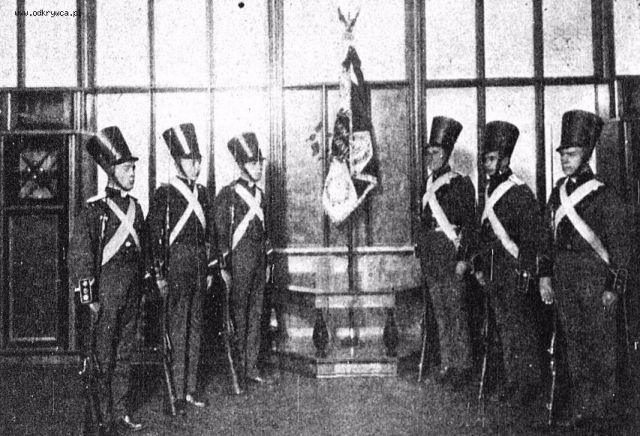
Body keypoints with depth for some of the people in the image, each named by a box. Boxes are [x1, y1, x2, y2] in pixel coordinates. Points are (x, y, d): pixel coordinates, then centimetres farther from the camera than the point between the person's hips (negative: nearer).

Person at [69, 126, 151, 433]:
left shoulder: (134, 206, 11)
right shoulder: (95, 209, -10)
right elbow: (80, 252, -12)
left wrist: (146, 278, 16)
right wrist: (87, 294, -16)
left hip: (132, 288, 6)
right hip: (106, 289, -6)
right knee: (104, 356, 0)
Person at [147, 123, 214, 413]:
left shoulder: (203, 193, 13)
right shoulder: (164, 194, -6)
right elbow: (154, 235, -9)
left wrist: (211, 268, 13)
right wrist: (160, 274, -12)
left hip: (199, 263, 6)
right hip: (176, 261, -6)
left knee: (195, 326, 11)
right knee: (177, 328, -2)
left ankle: (191, 387, 20)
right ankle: (178, 392, 5)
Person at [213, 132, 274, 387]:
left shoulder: (259, 194, 14)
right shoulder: (228, 194, -8)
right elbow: (220, 232, -11)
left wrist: (268, 261, 16)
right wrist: (224, 267, -14)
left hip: (258, 259, 7)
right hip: (240, 258, -7)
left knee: (256, 314, 9)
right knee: (239, 315, -1)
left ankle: (252, 368, 16)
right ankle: (238, 369, 8)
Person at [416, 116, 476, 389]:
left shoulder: (460, 183, -4)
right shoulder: (427, 185, 15)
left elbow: (469, 223, -8)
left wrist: (462, 257, -15)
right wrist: (421, 251, 15)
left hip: (450, 251, -6)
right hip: (430, 253, 7)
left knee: (456, 310, -5)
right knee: (440, 312, 9)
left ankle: (463, 366, 2)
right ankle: (447, 365, 16)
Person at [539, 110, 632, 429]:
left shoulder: (603, 196, -8)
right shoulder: (558, 192, 10)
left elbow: (620, 244, -7)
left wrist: (614, 287, -10)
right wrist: (546, 276, 12)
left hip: (593, 274, -6)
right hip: (563, 274, 6)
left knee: (600, 343, 2)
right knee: (574, 342, 11)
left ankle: (603, 408, 14)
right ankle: (581, 408, 20)